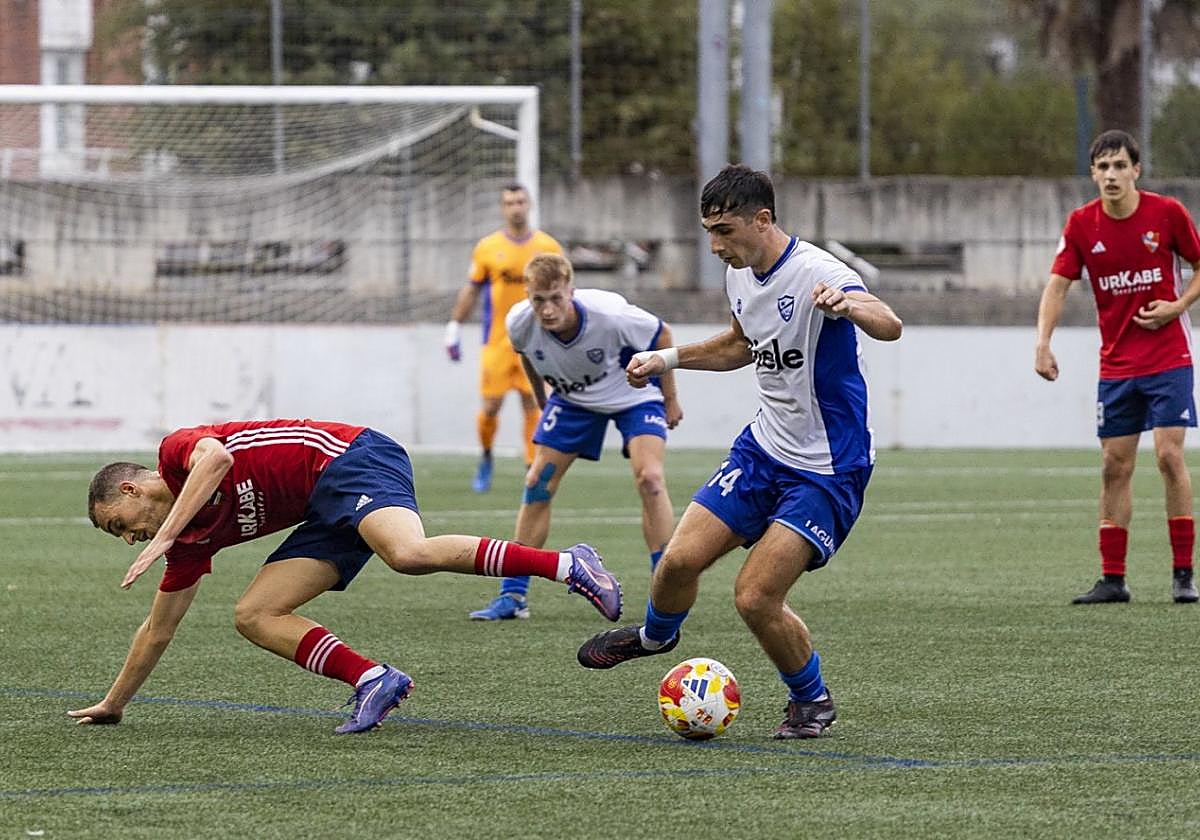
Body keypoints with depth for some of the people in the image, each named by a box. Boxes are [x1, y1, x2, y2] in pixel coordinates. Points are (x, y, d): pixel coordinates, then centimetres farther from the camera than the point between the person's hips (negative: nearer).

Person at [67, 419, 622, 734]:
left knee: (409, 554, -37)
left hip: (349, 458, -9)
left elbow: (216, 457, -28)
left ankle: (566, 564, -33)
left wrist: (163, 536, -27)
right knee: (253, 616, -2)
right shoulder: (192, 542, 21)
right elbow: (158, 630, 31)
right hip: (329, 515, 9)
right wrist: (113, 703, 35)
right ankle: (373, 681, -16)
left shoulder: (175, 451, -2)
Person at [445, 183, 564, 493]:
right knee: (491, 406, -1)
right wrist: (454, 326, 6)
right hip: (497, 340, 0)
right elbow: (471, 290, 9)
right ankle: (486, 458, 24)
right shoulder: (487, 247, 2)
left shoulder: (548, 247, 4)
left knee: (533, 406, -4)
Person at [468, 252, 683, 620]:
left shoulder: (610, 314, -37)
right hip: (572, 398, 4)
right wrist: (541, 399, 13)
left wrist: (670, 398, -8)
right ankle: (513, 596, 7)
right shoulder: (520, 323, -27)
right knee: (537, 485, -2)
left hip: (632, 394, -4)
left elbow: (662, 336, -17)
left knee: (649, 477, -23)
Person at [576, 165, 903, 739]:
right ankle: (656, 635, 33)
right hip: (763, 449, 7)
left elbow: (889, 326, -40)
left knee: (755, 599, -14)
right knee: (680, 558, 0)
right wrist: (669, 358, 14)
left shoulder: (814, 272, -23)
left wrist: (848, 305, -62)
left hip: (827, 470, -7)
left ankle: (812, 700, 12)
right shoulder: (740, 275, 4)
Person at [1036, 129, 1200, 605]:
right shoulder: (1081, 225, -1)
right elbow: (1058, 285, -4)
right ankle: (1112, 579, 7)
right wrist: (1043, 343, -18)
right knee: (1115, 465, 3)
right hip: (1116, 364, 3)